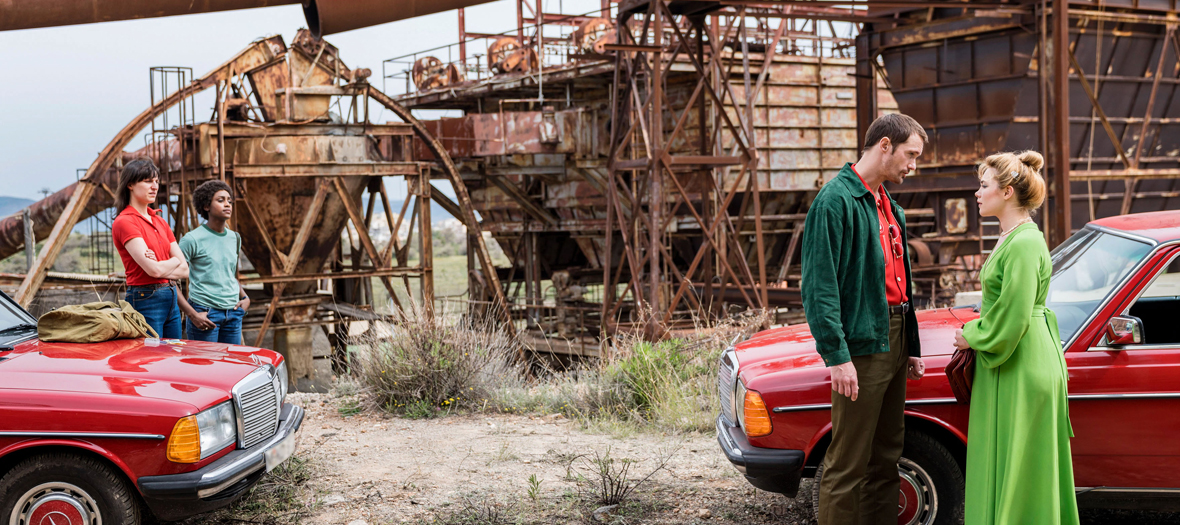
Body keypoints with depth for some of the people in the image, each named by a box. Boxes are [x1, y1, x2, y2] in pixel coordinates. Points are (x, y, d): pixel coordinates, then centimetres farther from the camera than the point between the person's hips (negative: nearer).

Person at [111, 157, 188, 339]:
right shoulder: (124, 222, -9)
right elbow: (154, 269, -18)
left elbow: (185, 269, 8)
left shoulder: (160, 221, 14)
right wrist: (173, 261, 2)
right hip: (145, 301, -7)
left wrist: (161, 266, -10)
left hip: (171, 300, 8)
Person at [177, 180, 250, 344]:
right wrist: (192, 314, -15)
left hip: (233, 314, 6)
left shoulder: (235, 238, 12)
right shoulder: (193, 239, -8)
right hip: (205, 313, -6)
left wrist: (245, 297, 9)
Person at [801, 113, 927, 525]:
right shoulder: (837, 201, -13)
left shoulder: (889, 207, 16)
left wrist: (912, 347, 17)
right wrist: (837, 355, -22)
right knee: (848, 464, -4)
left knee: (886, 455, 16)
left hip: (893, 344, 9)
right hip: (861, 347, -9)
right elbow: (819, 287, -18)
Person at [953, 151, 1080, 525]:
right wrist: (976, 333, 9)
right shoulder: (1012, 237, 12)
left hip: (1021, 368, -10)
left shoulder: (1024, 244, -19)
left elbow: (1013, 317, -22)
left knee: (1016, 463, -1)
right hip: (1014, 363, 10)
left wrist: (972, 338, -9)